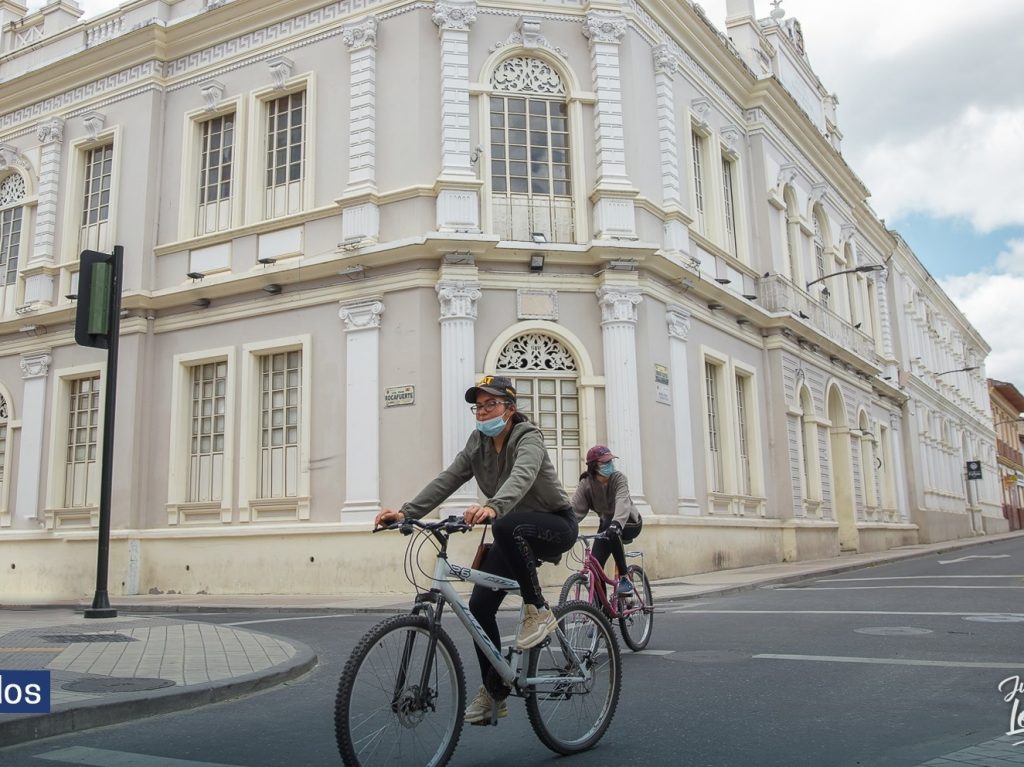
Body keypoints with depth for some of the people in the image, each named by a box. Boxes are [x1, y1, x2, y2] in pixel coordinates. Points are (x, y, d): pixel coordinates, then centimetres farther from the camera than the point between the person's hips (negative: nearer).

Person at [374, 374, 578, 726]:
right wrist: (406, 512, -28)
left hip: (555, 525, -6)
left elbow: (521, 476, -42)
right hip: (514, 536, 7)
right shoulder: (478, 443, -1)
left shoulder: (528, 438, -20)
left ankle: (538, 610, -22)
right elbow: (446, 480, -12)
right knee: (480, 606, -5)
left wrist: (492, 508, -62)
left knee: (507, 526, -39)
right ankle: (493, 694, 11)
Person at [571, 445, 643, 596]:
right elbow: (575, 509, -25)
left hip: (629, 523, -3)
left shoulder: (618, 478, -22)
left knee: (611, 531, -37)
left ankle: (624, 577, -24)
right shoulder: (585, 484, -15)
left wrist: (617, 523, -60)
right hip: (607, 524, 3)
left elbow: (622, 502, -40)